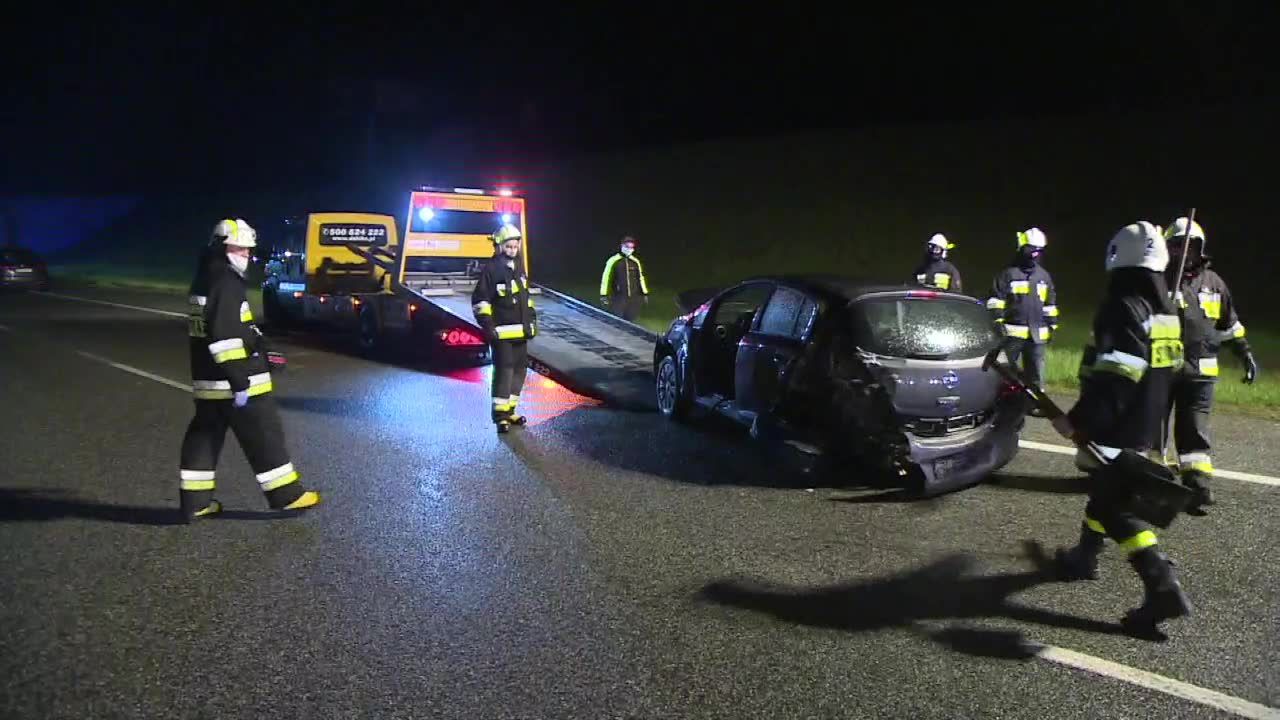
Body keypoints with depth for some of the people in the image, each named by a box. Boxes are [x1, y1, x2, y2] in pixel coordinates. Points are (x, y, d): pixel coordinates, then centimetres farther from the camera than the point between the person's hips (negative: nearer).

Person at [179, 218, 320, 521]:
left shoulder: (207, 281, 16)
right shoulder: (225, 284, -17)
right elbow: (224, 336, -26)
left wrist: (259, 353, 32)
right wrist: (238, 380, -27)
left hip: (208, 380, 10)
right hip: (232, 381, -10)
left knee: (205, 434, 12)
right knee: (264, 434, -1)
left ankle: (195, 500, 15)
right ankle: (286, 495, 6)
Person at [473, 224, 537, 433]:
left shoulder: (519, 268, 14)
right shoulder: (491, 270, -10)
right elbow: (479, 300, -11)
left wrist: (532, 318, 20)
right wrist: (487, 325, -16)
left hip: (521, 330, 8)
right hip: (502, 331, -8)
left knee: (519, 369, 11)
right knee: (504, 370, -10)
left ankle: (510, 411, 21)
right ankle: (500, 415, -4)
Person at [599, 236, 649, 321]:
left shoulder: (635, 262, 9)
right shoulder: (614, 261, -5)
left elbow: (640, 278, 17)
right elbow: (606, 278, -4)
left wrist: (645, 293, 16)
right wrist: (603, 295, -7)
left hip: (634, 298, 4)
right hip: (619, 298, -4)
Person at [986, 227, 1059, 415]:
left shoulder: (1045, 276, 14)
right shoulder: (1008, 274, -3)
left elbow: (1050, 304, 20)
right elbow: (996, 301, -5)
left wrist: (1051, 327, 15)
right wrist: (997, 324, -11)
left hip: (1037, 334, 5)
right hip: (1012, 332, -5)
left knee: (1036, 371, 9)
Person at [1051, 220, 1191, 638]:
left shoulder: (1124, 308, -20)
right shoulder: (1166, 311, 9)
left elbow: (1112, 380, -26)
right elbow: (1165, 372, 18)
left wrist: (1077, 420, -21)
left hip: (1115, 432, -9)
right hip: (1145, 429, 9)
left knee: (1118, 510, -5)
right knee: (1105, 493, 24)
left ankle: (1163, 587, -13)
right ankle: (1084, 557, 40)